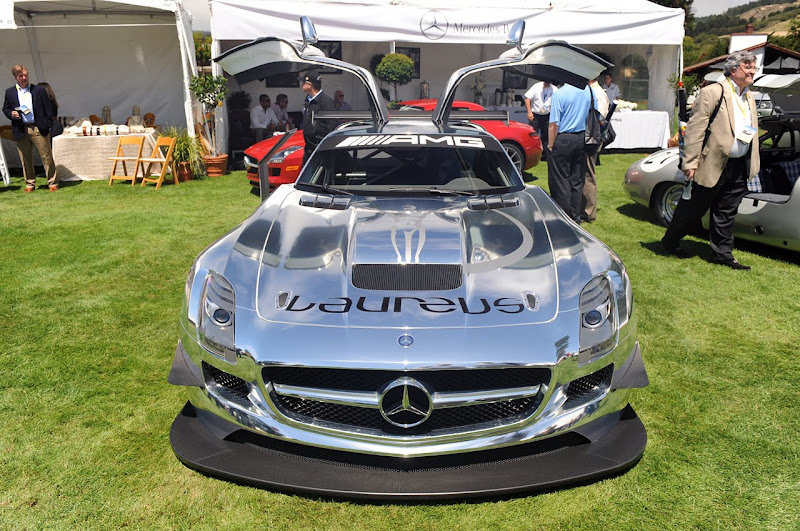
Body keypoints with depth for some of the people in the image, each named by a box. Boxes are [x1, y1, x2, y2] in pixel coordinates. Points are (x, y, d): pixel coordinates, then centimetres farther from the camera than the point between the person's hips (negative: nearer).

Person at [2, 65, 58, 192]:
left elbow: (48, 109, 5)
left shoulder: (39, 90, 5)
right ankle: (30, 184, 18)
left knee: (47, 157, -2)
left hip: (38, 129, -2)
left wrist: (48, 124, -3)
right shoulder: (9, 92, 10)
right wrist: (11, 114, -5)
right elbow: (5, 109, 17)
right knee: (26, 159, 8)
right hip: (21, 130, 2)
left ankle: (53, 182, 6)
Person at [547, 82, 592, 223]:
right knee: (577, 181, 13)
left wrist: (550, 145, -9)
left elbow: (554, 124, -16)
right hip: (581, 139, 6)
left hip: (563, 139, -6)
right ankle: (575, 217, 21)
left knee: (560, 181, 2)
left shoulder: (560, 93, -14)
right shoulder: (589, 91, 3)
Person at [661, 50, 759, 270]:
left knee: (726, 214, 11)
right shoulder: (713, 93, -8)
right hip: (712, 165, -7)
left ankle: (723, 254, 19)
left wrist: (752, 165, 14)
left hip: (739, 168, 7)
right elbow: (695, 129, -13)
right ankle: (670, 242, 24)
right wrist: (690, 163, -19)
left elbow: (752, 134, 21)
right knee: (693, 209, 5)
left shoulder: (749, 98, 17)